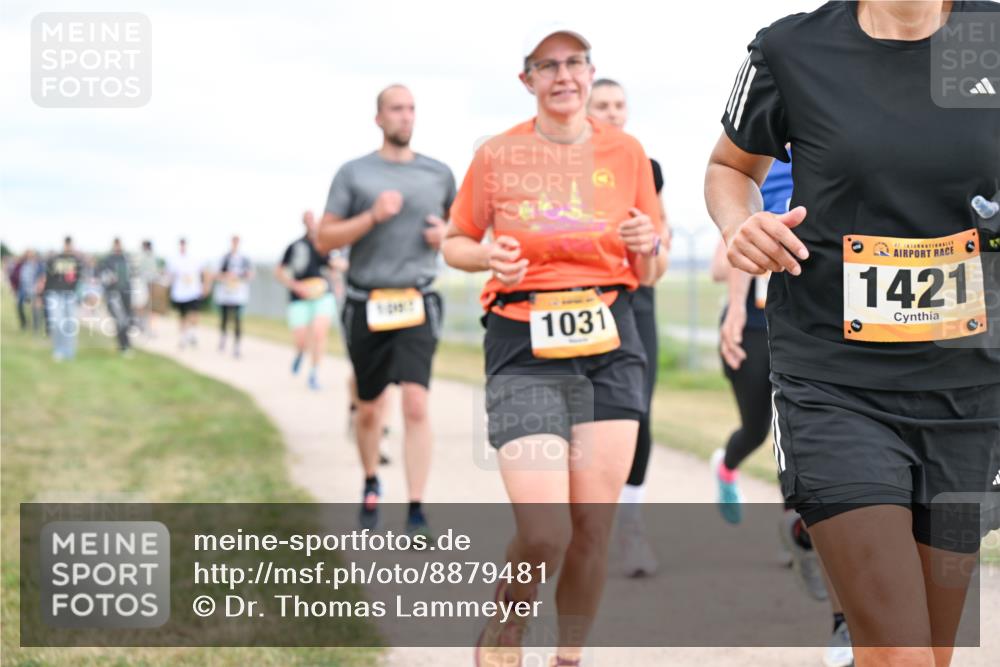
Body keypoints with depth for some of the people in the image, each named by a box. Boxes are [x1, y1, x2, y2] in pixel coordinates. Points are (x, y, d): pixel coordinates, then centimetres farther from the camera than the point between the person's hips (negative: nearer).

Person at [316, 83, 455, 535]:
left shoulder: (438, 174, 8)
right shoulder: (353, 173, 2)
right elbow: (325, 238, -1)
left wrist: (445, 234, 1)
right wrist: (373, 216, -15)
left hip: (417, 305, 0)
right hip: (366, 306, 0)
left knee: (416, 404, -16)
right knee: (369, 410, 12)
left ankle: (416, 512, -15)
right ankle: (371, 486, 38)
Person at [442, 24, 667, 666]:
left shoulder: (626, 152, 7)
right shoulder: (498, 156, 1)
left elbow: (650, 274, 13)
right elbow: (456, 241, 13)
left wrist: (648, 246, -10)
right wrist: (487, 257, -9)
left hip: (611, 346, 3)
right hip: (524, 349, -3)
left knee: (594, 528, 1)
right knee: (544, 532, -14)